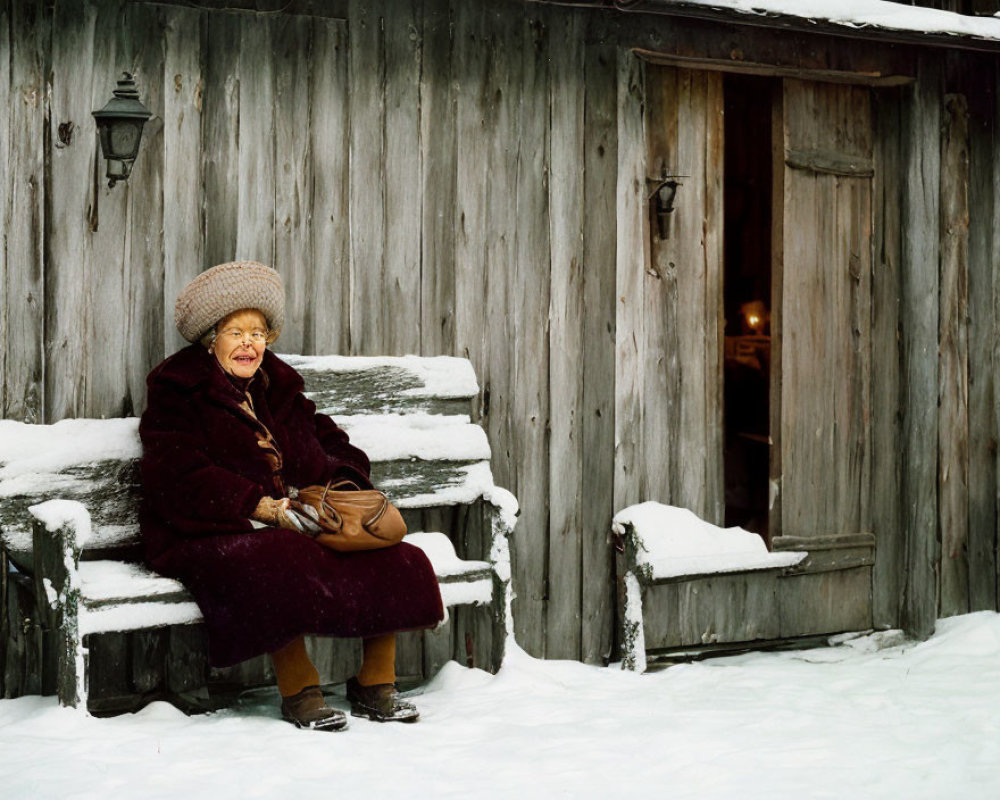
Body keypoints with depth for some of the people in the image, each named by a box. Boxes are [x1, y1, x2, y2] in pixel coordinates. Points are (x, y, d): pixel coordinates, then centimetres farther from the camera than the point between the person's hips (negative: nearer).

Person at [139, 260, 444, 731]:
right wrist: (262, 507, -20)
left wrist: (342, 486, 0)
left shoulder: (278, 389, 22)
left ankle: (375, 684, -3)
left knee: (395, 560, -16)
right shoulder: (177, 392, 2)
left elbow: (333, 446, 24)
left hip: (298, 527, 6)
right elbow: (182, 479, -11)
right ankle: (298, 692, -24)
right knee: (283, 567, -39)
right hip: (210, 536, -6)